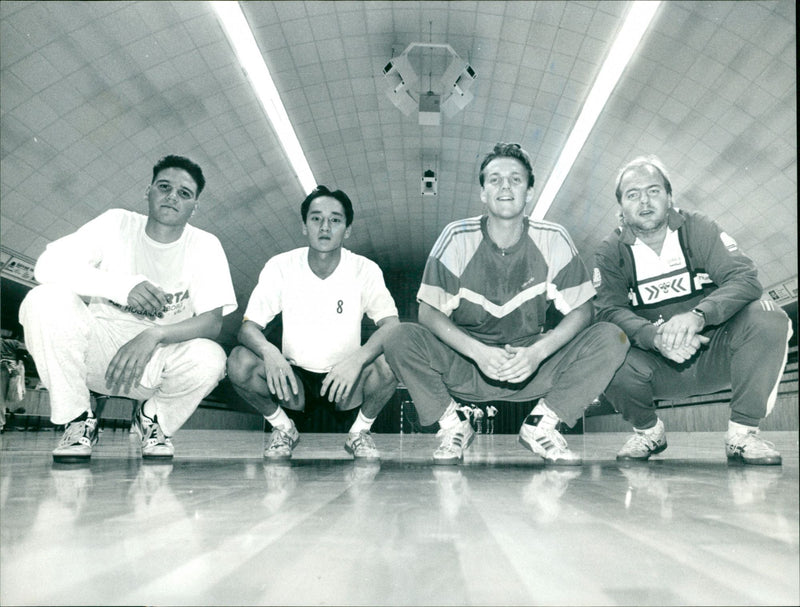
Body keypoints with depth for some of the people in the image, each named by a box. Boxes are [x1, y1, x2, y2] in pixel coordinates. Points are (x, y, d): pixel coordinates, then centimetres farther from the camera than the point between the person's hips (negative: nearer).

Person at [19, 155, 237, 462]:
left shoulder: (206, 246, -6)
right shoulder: (117, 224, -4)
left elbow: (212, 322, -16)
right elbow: (49, 264, -17)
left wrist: (153, 335, -33)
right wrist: (124, 286, -30)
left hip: (159, 360, 0)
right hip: (100, 346, 1)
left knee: (210, 359, -32)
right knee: (45, 299, -25)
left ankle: (154, 419, 4)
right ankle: (78, 421, -6)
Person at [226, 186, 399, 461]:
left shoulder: (365, 270, -10)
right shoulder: (280, 267, -8)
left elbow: (391, 325, -22)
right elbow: (248, 326, -11)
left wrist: (358, 359, -42)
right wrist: (268, 351, -35)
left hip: (346, 381, -1)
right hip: (293, 379, 1)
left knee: (388, 363, -31)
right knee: (240, 361, -26)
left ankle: (360, 431, 0)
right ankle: (283, 427, 3)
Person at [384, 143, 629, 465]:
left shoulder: (553, 240, -4)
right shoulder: (457, 238, -7)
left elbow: (580, 310, -6)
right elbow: (429, 311, -11)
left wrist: (536, 353, -23)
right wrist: (479, 352, -26)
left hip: (533, 366, 1)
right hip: (464, 363, -1)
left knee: (611, 338, -19)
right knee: (401, 338, -27)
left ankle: (540, 426, -2)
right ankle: (453, 426, -2)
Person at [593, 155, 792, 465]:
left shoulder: (698, 229, -3)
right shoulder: (611, 252, -2)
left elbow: (745, 279, -16)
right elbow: (609, 311, -16)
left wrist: (697, 316, -36)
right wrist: (656, 336, -37)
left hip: (714, 356, 1)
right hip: (660, 369, 0)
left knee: (769, 320, -26)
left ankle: (742, 433, -8)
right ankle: (648, 430, 3)